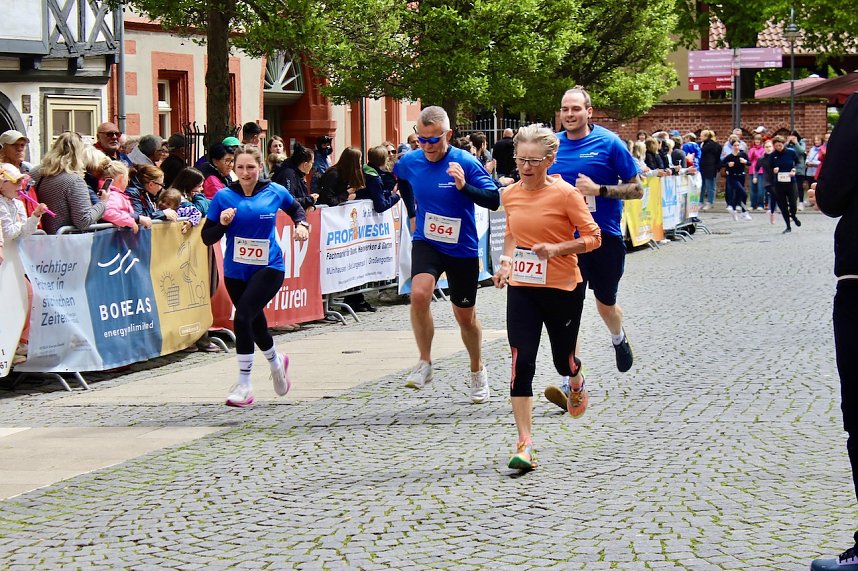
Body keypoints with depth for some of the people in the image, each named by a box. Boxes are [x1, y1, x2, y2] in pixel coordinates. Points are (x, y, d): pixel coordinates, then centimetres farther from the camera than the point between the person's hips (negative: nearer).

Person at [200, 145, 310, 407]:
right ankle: (276, 361, 50)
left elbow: (295, 208, 22)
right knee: (254, 322, 17)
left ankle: (244, 386, -13)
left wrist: (301, 224, 4)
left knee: (242, 317, -22)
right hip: (236, 271, 3)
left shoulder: (274, 192, -1)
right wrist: (222, 223, -19)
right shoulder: (224, 197, -3)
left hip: (269, 267, -3)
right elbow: (207, 238, -2)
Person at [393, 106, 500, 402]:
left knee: (465, 316, 11)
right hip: (426, 243, 2)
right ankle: (424, 363, -12)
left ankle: (477, 370, 37)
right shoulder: (410, 162, -4)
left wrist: (464, 187, -35)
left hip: (462, 248, -1)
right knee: (419, 293, -28)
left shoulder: (466, 163, -16)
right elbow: (399, 177, 21)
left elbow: (494, 200, -19)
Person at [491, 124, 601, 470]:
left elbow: (593, 237, -9)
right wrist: (507, 260, 4)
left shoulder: (565, 194, -12)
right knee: (521, 362, -10)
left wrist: (556, 248, -22)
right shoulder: (510, 194, 2)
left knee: (563, 361, 12)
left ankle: (577, 383, 52)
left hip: (563, 288, -3)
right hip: (522, 288, 3)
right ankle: (525, 445, -10)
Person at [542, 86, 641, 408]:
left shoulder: (609, 143, -8)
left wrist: (599, 189, -19)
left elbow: (636, 189, -6)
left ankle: (619, 339, 51)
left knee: (605, 304, 16)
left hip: (604, 236, -2)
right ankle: (573, 380, -6)